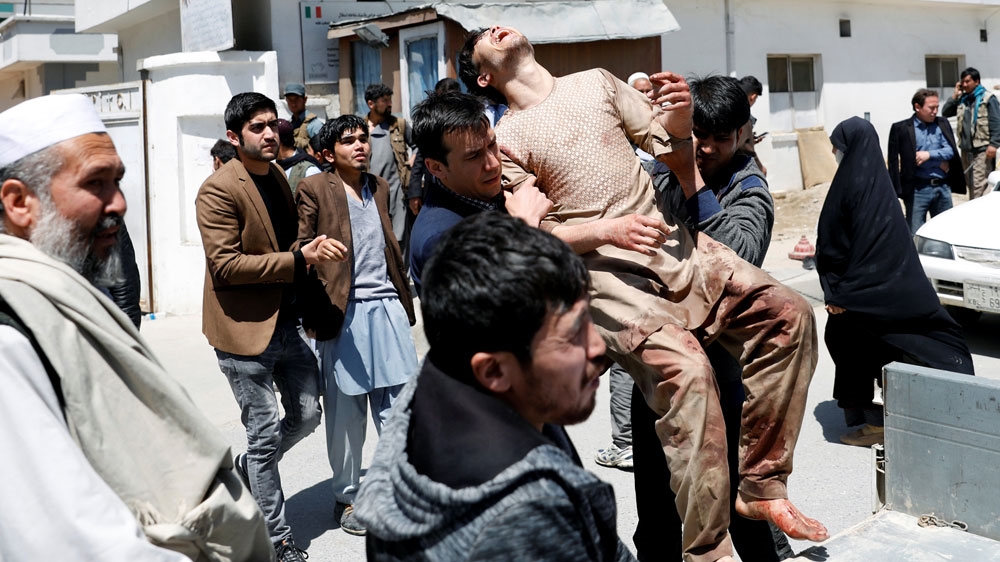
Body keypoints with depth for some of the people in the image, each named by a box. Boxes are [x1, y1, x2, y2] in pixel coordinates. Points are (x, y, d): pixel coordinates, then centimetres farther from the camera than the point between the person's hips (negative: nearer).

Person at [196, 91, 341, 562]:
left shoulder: (277, 176, 11)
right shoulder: (218, 190, -15)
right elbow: (225, 265, -22)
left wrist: (312, 252, 8)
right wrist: (299, 259, -24)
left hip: (286, 320, 8)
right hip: (246, 328, -8)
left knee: (307, 415, 13)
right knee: (265, 434, 2)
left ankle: (246, 469, 40)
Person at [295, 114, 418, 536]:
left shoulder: (379, 188, 15)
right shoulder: (314, 189, -1)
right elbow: (300, 249, -1)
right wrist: (317, 306, -13)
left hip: (387, 308, 4)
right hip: (343, 313, -4)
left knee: (398, 406, 5)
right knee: (345, 414, 5)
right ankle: (347, 497, 21)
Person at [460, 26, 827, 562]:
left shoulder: (596, 83, 18)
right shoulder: (507, 140, 5)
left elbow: (673, 153, 17)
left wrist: (679, 116, -6)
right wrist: (609, 229, -18)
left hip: (671, 244, 5)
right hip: (604, 270, -5)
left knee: (788, 314, -12)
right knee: (683, 366, -29)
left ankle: (760, 487, -3)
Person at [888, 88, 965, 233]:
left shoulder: (943, 124, 9)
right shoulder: (901, 128, -5)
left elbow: (951, 150, 2)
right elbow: (893, 162, -6)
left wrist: (929, 154, -12)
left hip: (943, 187, 5)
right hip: (918, 190, -4)